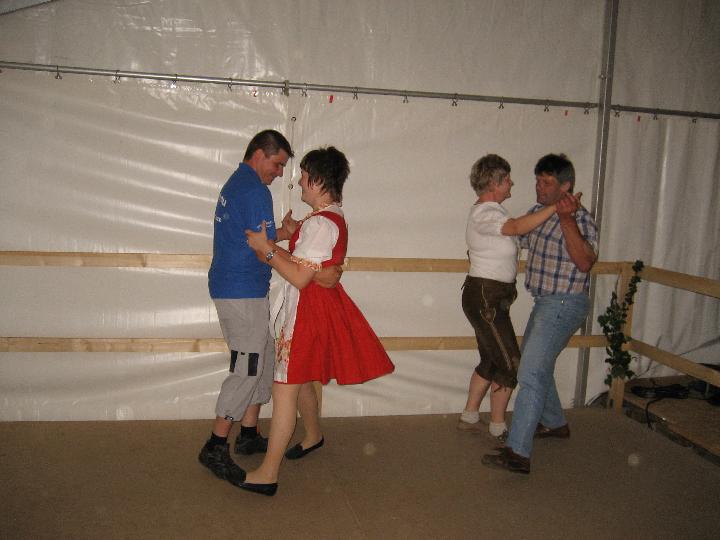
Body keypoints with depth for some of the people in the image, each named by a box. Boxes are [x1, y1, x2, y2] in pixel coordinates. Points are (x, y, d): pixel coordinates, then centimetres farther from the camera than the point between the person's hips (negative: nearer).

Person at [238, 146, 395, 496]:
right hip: (316, 308, 10)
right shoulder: (333, 217, 13)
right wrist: (271, 248, 1)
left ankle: (267, 474, -3)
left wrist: (267, 249, -15)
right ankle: (313, 436, 44)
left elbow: (300, 277, -22)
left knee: (285, 386, -8)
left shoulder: (320, 223, -20)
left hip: (309, 313, -10)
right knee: (300, 380, 24)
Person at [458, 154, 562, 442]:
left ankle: (469, 417, 27)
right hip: (485, 297, -10)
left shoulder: (492, 211, 14)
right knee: (510, 362, -1)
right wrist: (556, 206, -38)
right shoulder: (483, 214, -20)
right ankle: (498, 427, 11)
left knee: (490, 360, 17)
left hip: (490, 298, 10)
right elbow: (517, 227, -37)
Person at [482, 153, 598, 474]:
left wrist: (567, 219, -38)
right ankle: (555, 423, 44)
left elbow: (584, 262, -32)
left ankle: (517, 452, -17)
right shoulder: (537, 213, 8)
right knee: (537, 365, 23)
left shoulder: (579, 218, -17)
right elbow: (515, 239, 26)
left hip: (564, 305, -10)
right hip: (545, 303, 10)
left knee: (531, 373, -16)